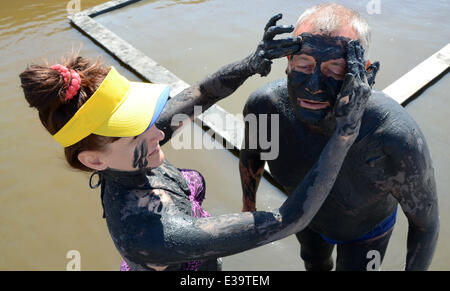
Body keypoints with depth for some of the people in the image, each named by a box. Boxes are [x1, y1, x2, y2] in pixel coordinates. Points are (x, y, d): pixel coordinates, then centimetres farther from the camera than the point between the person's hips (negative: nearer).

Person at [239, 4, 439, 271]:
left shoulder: (398, 139, -46)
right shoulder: (264, 105, -36)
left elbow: (426, 219, -26)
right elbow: (251, 154, -10)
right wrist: (248, 206, 6)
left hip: (366, 224, -3)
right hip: (308, 210, 4)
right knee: (315, 260, 34)